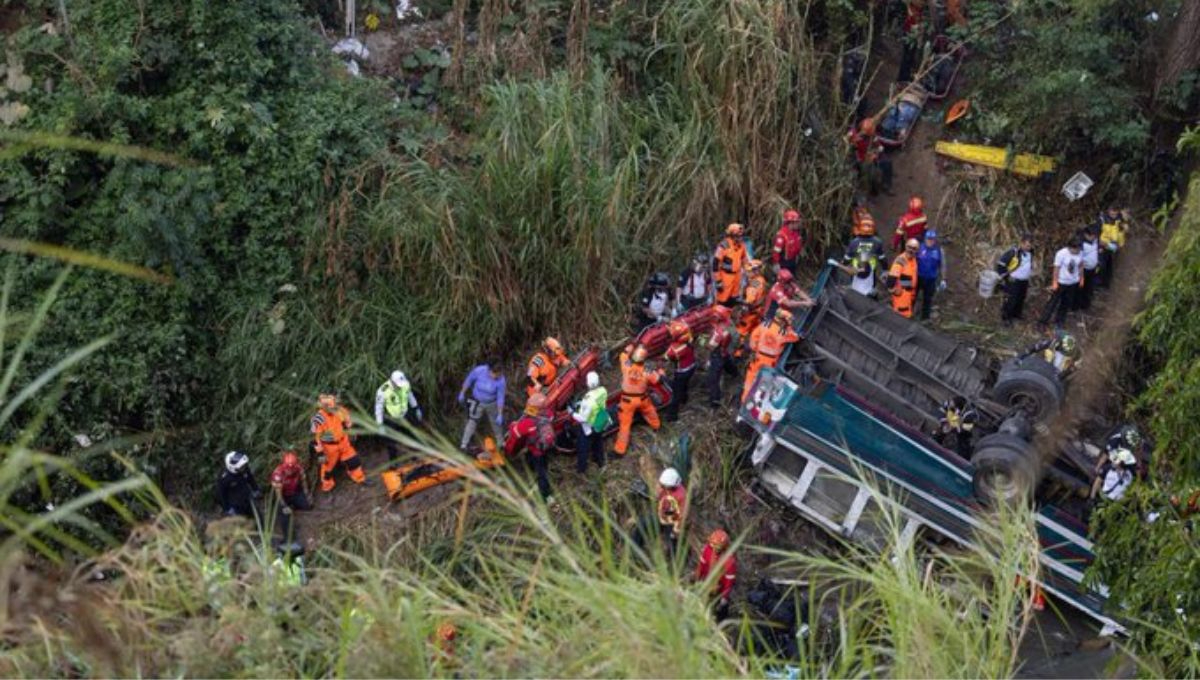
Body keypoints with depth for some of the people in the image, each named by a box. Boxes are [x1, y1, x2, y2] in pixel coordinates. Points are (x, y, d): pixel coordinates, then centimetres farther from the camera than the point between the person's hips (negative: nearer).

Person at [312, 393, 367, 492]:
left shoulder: (339, 411, -15)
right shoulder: (318, 419, -31)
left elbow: (346, 419, 8)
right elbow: (316, 438, -24)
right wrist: (320, 453, -19)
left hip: (343, 441, 5)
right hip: (329, 446, -5)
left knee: (353, 460, 16)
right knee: (328, 465, 15)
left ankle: (359, 478, 39)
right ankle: (327, 486, 40)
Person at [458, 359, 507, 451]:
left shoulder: (501, 380, -29)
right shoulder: (479, 370, -29)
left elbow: (500, 398, -20)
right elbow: (468, 381, -10)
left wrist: (500, 415, -18)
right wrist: (462, 393, 0)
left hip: (492, 404, 1)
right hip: (477, 402, -1)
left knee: (496, 423, 17)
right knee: (472, 422, -3)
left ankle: (501, 444, 40)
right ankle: (464, 445, 8)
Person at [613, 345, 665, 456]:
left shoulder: (627, 366, -24)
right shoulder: (646, 372, -20)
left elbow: (624, 355, -2)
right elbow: (658, 379, -1)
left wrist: (630, 347, 14)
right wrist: (660, 372, 20)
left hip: (628, 400, -1)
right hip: (642, 398, 1)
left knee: (625, 424, 4)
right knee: (649, 410, 35)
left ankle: (620, 449, 7)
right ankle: (656, 425, 63)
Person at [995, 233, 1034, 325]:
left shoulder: (1030, 253, 3)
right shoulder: (1013, 252, -20)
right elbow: (1001, 263, -16)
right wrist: (1006, 276, -13)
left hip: (1024, 282, 7)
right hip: (1013, 282, -7)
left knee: (1020, 300, 16)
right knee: (1010, 301, -5)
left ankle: (1016, 316, 30)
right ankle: (1006, 318, 7)